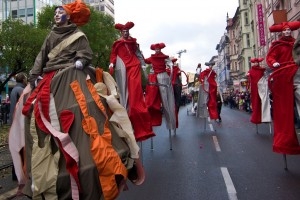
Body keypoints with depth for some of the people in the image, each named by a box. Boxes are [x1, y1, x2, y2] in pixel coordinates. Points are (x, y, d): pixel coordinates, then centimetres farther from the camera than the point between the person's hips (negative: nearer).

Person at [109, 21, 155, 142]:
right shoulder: (117, 43, 13)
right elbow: (113, 54, 6)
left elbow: (138, 53, 21)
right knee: (125, 90, -2)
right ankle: (126, 112, 3)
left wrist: (142, 64, 14)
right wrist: (112, 64, -10)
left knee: (135, 89, -11)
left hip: (134, 65, 0)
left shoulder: (133, 41, 18)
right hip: (122, 67, 0)